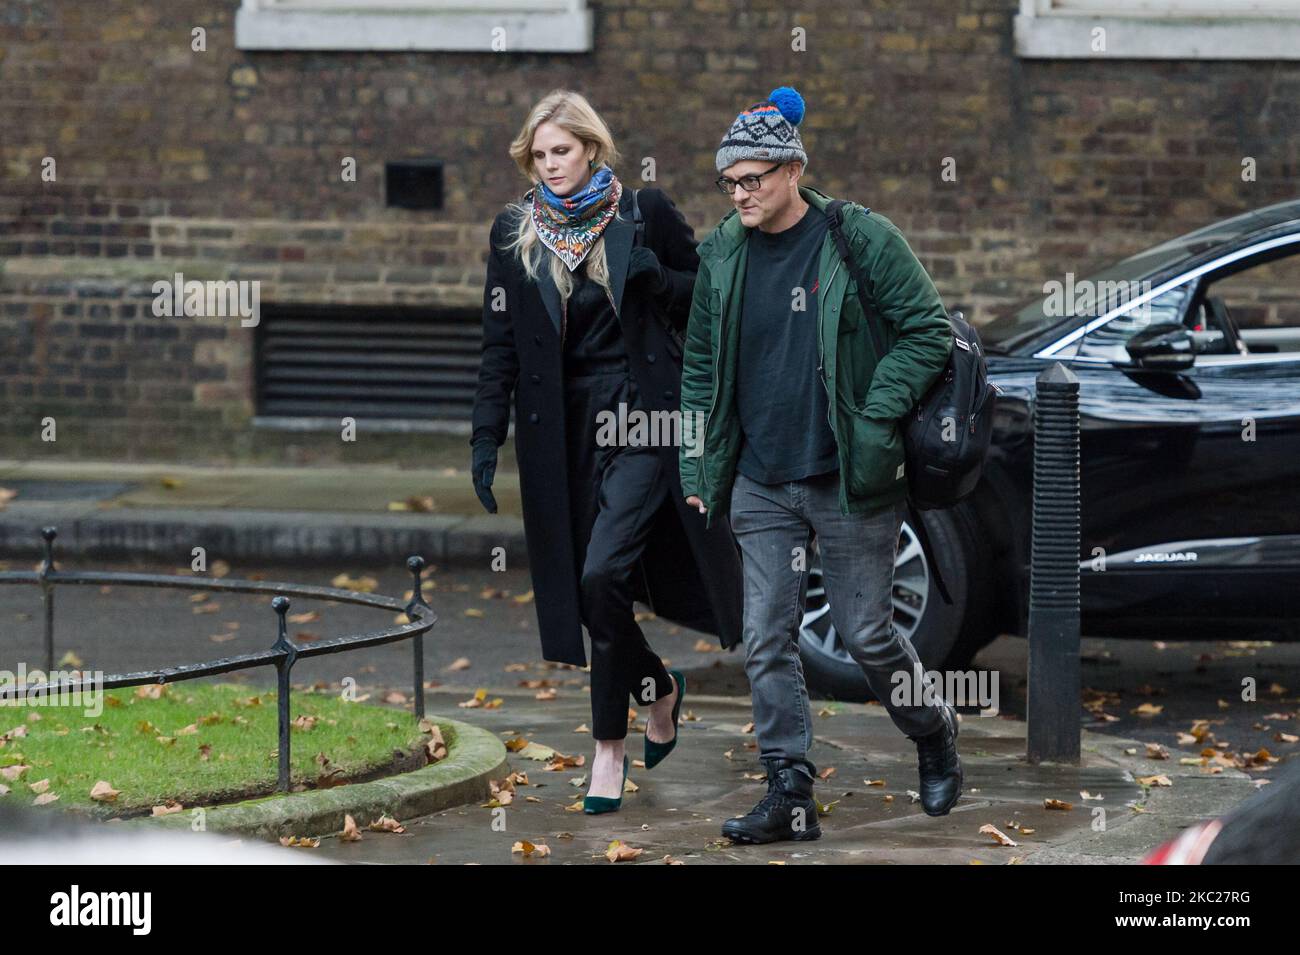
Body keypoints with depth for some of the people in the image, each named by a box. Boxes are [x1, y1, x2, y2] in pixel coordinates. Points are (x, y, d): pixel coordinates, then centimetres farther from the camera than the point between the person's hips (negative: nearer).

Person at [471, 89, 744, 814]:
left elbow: (706, 298, 8)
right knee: (590, 588, 3)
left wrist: (657, 277, -12)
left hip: (643, 418, -3)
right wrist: (487, 438, 2)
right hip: (565, 429, 4)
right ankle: (659, 688, 29)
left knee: (602, 574, -17)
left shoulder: (644, 213, 1)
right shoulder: (515, 233, 7)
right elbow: (501, 345, 8)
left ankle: (610, 747, -2)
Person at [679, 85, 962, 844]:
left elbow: (929, 331, -6)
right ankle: (790, 793, 6)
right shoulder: (722, 254, 5)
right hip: (762, 483, 4)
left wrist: (874, 419, -14)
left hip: (849, 482, -4)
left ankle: (937, 735, 29)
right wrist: (699, 470, 8)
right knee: (767, 642, 0)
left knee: (867, 634, 2)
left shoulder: (863, 240, -9)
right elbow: (701, 368, 14)